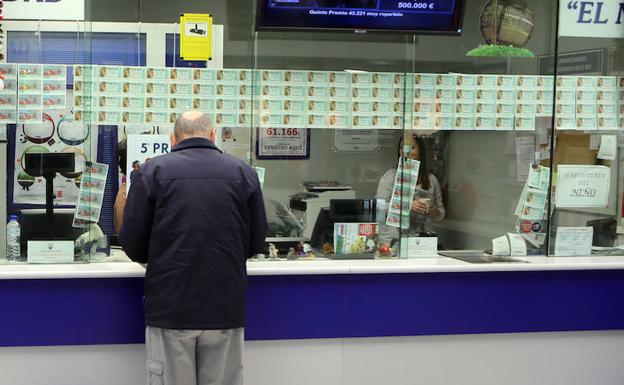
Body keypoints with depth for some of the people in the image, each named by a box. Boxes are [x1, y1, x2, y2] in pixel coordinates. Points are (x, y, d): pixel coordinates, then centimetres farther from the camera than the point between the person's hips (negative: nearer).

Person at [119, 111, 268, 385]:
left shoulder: (153, 170, 0)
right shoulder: (243, 172, 4)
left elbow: (132, 244, 0)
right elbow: (256, 242, 8)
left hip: (169, 308, -1)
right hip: (226, 308, 1)